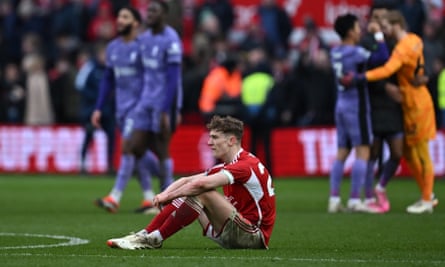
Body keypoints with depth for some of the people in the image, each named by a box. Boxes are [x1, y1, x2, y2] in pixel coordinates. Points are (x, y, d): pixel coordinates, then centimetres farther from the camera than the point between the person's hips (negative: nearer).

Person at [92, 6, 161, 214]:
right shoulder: (113, 47, 11)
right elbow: (108, 79, 18)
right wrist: (98, 108, 14)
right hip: (122, 107, 7)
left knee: (129, 146, -14)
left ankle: (115, 198, -16)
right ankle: (149, 199, 14)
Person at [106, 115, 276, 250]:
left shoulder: (247, 165, -18)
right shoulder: (226, 166, 15)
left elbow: (201, 184, -28)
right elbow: (188, 181, 11)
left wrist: (168, 196, -17)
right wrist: (165, 195, -7)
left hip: (255, 237, -10)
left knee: (203, 194, -24)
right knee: (187, 196, 5)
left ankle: (155, 239, -18)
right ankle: (145, 236, -5)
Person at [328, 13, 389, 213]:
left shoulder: (335, 53, 9)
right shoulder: (355, 53, -16)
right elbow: (383, 57, -23)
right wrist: (379, 34, -12)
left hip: (341, 106, 8)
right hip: (356, 106, -8)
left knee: (342, 153, 9)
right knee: (363, 152, -5)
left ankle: (334, 199, 4)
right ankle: (354, 200, -10)